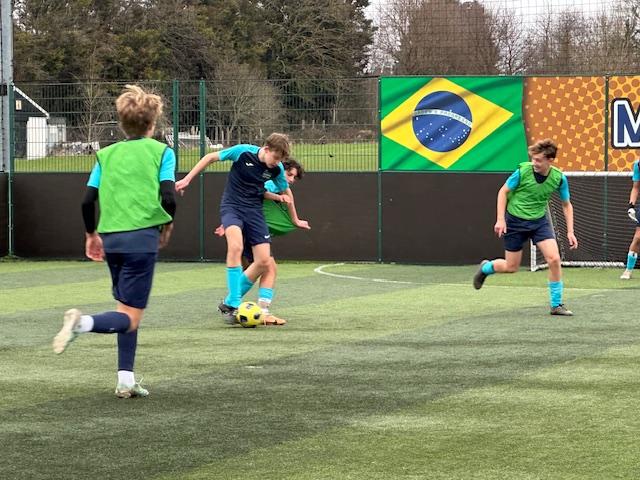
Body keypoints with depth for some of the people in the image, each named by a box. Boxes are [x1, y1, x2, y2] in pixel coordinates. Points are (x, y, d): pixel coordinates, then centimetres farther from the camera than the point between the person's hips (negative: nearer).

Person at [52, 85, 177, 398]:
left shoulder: (106, 154, 13)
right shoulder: (161, 152, 2)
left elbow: (88, 200, 8)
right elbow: (168, 198, -9)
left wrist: (91, 234, 23)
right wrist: (167, 225, 11)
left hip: (111, 238, 5)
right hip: (142, 237, -5)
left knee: (126, 309, 19)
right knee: (130, 317, -4)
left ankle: (126, 380, 14)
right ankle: (83, 323, -33)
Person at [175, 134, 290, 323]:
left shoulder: (277, 169, -4)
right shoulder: (243, 152, -16)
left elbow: (285, 192, 15)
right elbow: (210, 157, -4)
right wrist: (187, 179, -5)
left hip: (254, 209, 5)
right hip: (232, 206, -5)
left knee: (264, 261, -6)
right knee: (236, 246, -32)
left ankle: (229, 303, 11)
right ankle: (234, 305, -26)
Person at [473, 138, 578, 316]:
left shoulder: (559, 178, -13)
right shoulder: (523, 171, -20)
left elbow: (566, 205, 3)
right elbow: (503, 191, -6)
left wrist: (570, 232, -4)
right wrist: (500, 219, -12)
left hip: (539, 221, 2)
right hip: (515, 221, -2)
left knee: (554, 259, -15)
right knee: (511, 267, 5)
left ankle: (557, 305, -2)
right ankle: (486, 268, 39)